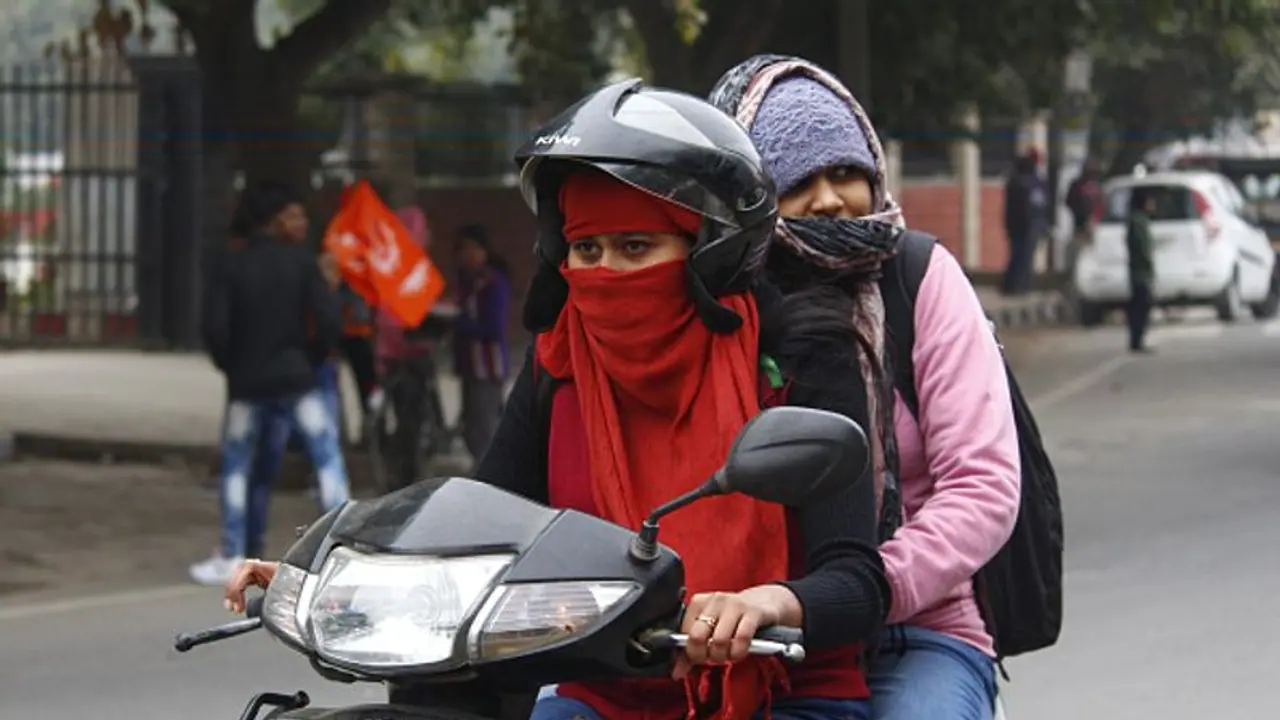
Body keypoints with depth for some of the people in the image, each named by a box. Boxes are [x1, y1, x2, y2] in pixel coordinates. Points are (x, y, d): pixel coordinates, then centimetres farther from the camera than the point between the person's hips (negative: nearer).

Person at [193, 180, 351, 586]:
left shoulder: (232, 267, -2)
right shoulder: (300, 262, -5)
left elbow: (214, 327, -9)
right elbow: (329, 320, -12)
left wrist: (231, 365, 8)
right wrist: (312, 357, 5)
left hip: (247, 383, 2)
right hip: (296, 379, -2)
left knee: (235, 467, 13)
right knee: (328, 458, 5)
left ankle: (231, 559, 12)